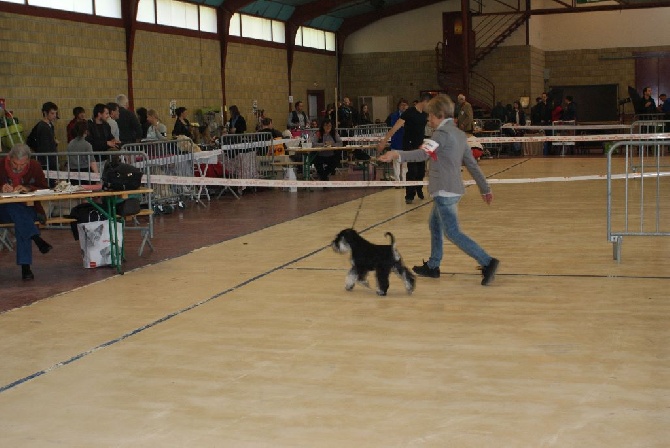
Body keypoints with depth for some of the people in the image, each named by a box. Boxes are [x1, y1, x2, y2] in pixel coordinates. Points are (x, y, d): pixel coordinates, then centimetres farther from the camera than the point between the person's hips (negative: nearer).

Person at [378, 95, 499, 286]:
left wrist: (397, 154, -43)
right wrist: (485, 189, 22)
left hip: (445, 191, -10)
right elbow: (472, 164, 17)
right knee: (435, 224, 22)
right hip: (452, 190, 10)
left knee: (453, 233, -7)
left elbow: (424, 153, -31)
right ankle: (432, 266, 31)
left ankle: (487, 262, -12)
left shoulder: (442, 133, -14)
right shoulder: (459, 134, 14)